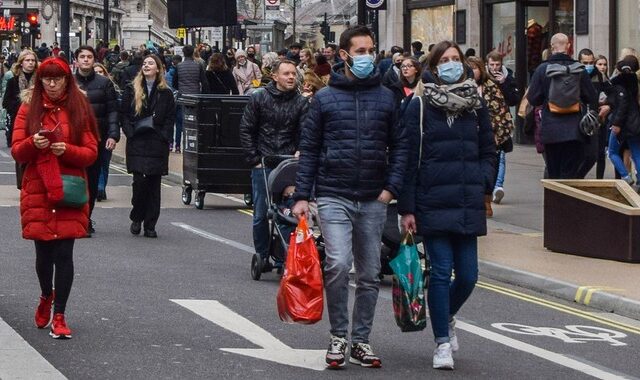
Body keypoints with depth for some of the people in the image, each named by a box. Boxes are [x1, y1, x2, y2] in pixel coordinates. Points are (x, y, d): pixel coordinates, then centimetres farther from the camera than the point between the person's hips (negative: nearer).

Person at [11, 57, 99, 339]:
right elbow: (17, 152, 2)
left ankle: (59, 316, 0)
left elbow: (91, 153, 1)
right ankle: (46, 297, 36)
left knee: (64, 253, -6)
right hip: (37, 190, 1)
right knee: (43, 252, 7)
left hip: (69, 191, -1)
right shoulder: (30, 108, 6)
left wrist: (67, 150, -17)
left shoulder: (79, 109, 4)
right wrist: (33, 143, -18)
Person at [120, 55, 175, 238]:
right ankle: (136, 218, 9)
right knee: (140, 181, -11)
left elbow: (171, 118, 7)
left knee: (154, 184, 1)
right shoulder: (132, 90, 7)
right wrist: (131, 133, -6)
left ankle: (150, 225, 8)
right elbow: (123, 115, 6)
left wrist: (163, 136, -6)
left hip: (157, 145, 1)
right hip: (137, 144, -1)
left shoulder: (165, 93, 8)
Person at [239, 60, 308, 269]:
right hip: (262, 165, 0)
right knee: (261, 214, 3)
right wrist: (255, 159, -1)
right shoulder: (259, 98, 2)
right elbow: (246, 130, 4)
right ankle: (262, 257, 14)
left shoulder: (301, 103, 4)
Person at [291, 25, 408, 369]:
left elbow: (399, 146, 9)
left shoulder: (385, 98, 6)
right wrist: (301, 196, -3)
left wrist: (392, 187, -4)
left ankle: (360, 341, 20)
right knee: (338, 265, -18)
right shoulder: (325, 98, 1)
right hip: (334, 197, -3)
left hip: (373, 200, 3)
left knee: (370, 275, 8)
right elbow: (309, 150, 3)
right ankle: (338, 337, -2)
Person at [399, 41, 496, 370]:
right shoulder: (419, 106, 0)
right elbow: (409, 159, -1)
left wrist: (482, 183, -2)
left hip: (468, 205, 3)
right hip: (433, 204, -3)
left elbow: (488, 152, 17)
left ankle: (447, 316, 33)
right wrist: (406, 208, -5)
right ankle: (442, 342, 5)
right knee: (441, 272, -5)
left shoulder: (476, 105, 11)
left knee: (467, 275, 3)